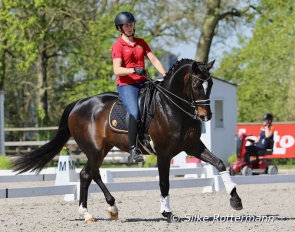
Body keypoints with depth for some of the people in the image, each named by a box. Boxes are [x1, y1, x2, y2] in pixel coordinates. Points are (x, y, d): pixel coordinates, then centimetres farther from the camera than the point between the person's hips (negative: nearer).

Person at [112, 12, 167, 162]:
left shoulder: (141, 43, 16)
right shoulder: (118, 46, -2)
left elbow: (154, 60, 9)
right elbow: (117, 70, -13)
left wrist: (164, 74, -7)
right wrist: (134, 70, -28)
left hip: (143, 82, 6)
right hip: (126, 85, -6)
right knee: (134, 113, -28)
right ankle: (133, 148, -24)